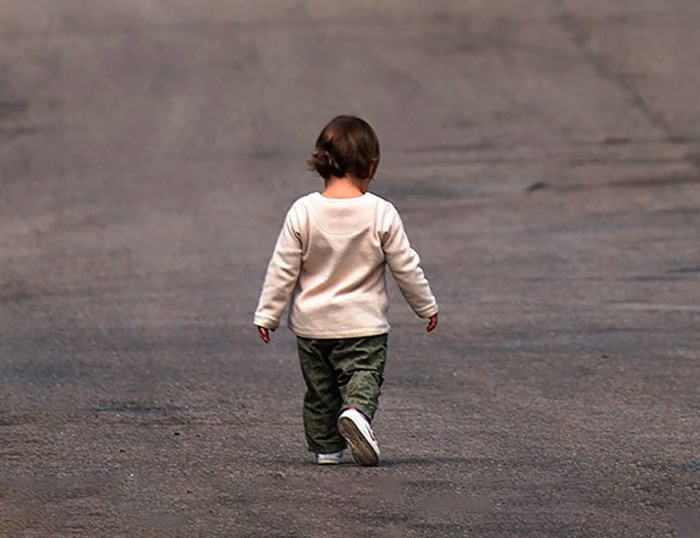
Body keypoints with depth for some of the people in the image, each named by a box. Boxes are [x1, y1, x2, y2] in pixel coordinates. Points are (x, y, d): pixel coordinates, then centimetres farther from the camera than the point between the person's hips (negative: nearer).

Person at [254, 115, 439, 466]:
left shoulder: (303, 211, -9)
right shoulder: (381, 213, -10)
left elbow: (282, 269, -6)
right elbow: (405, 267, -3)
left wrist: (267, 314, 4)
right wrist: (426, 306, 12)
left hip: (312, 324, 2)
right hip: (364, 324, -2)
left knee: (320, 390, 16)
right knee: (364, 377, -1)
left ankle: (325, 447, 23)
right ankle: (356, 412, -31)